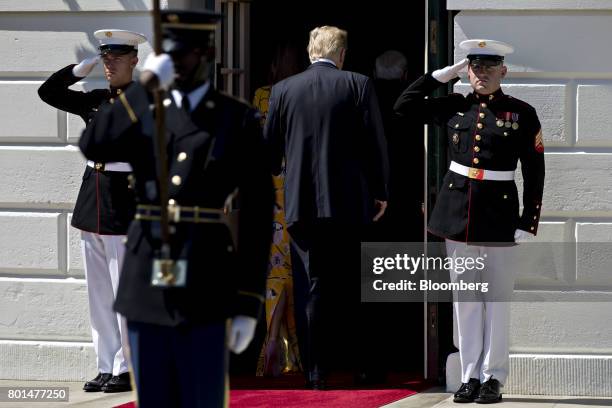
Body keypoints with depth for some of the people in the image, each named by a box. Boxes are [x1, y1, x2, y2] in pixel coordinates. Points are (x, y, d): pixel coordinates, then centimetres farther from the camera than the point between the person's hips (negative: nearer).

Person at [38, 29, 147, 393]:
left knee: (124, 291, -4)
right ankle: (107, 367, 14)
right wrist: (80, 70, 6)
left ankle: (127, 369, 2)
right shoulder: (95, 100, 12)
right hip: (92, 200, 7)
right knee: (99, 293, 9)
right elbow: (48, 92, 19)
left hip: (124, 203, -7)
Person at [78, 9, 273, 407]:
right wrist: (145, 86, -16)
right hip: (147, 286, 3)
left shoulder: (239, 120, 1)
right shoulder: (141, 111, 11)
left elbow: (257, 217, -1)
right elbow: (93, 146, -11)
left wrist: (249, 304, -5)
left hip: (205, 292, -3)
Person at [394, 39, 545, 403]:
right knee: (465, 298, 5)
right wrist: (444, 74, 5)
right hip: (458, 209, 3)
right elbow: (404, 104, 9)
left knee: (497, 298, 0)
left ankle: (493, 379, 5)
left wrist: (529, 222, -7)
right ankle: (470, 377, 10)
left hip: (498, 213, -3)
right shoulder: (454, 108, 8)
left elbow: (535, 172, -1)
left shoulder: (522, 113, -1)